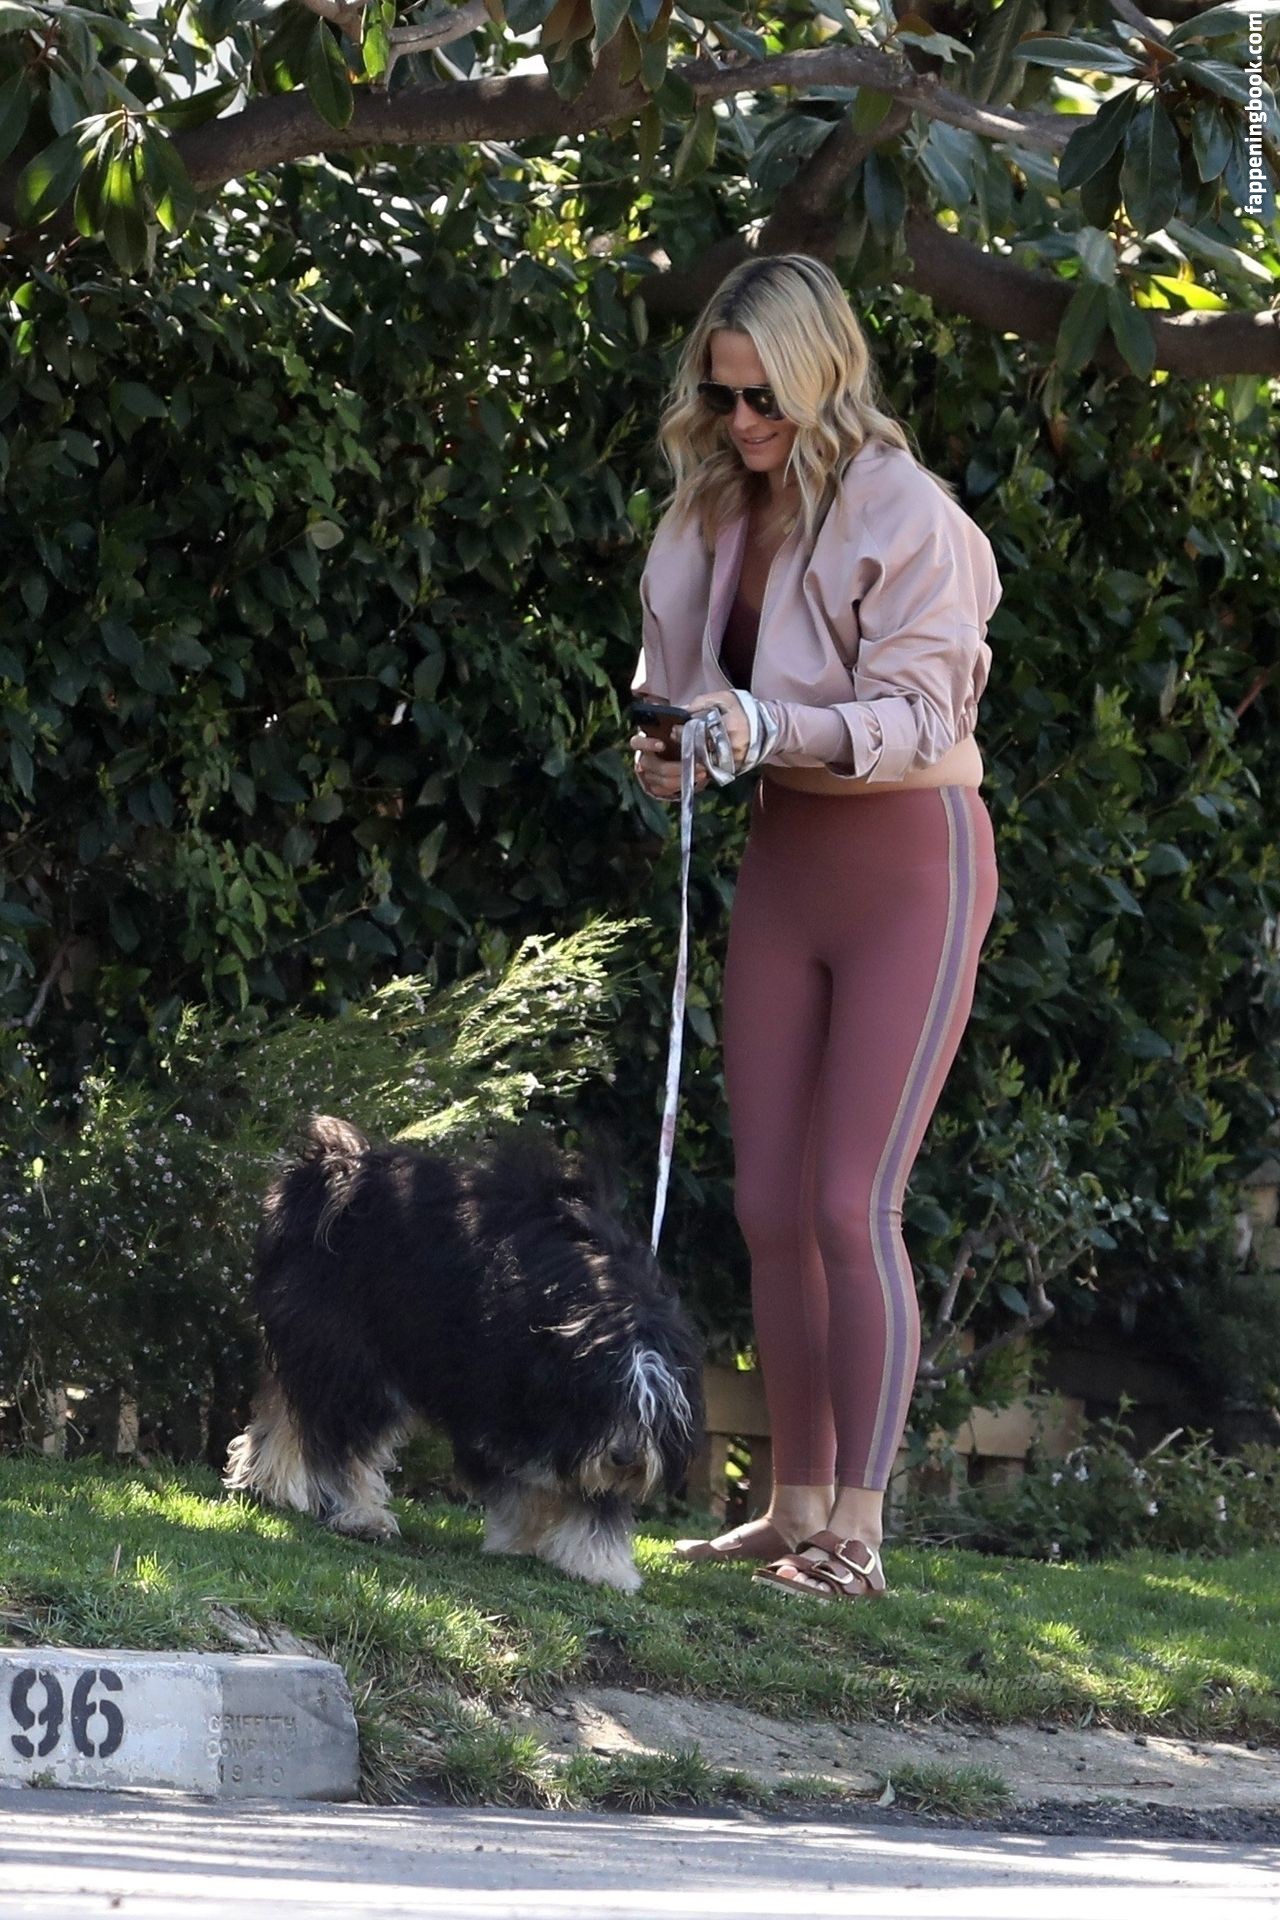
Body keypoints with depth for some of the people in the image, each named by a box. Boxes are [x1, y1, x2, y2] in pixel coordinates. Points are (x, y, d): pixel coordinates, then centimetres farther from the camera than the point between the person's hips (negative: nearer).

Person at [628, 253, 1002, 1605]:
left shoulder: (905, 516, -14)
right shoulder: (710, 517, 5)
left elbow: (918, 715, -19)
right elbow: (680, 685, 13)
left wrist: (769, 728, -34)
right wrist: (669, 753, -9)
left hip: (909, 860, -7)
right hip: (780, 858, 7)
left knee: (852, 1202, -12)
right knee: (769, 1205, 6)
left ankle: (858, 1535, -9)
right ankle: (794, 1508, 15)